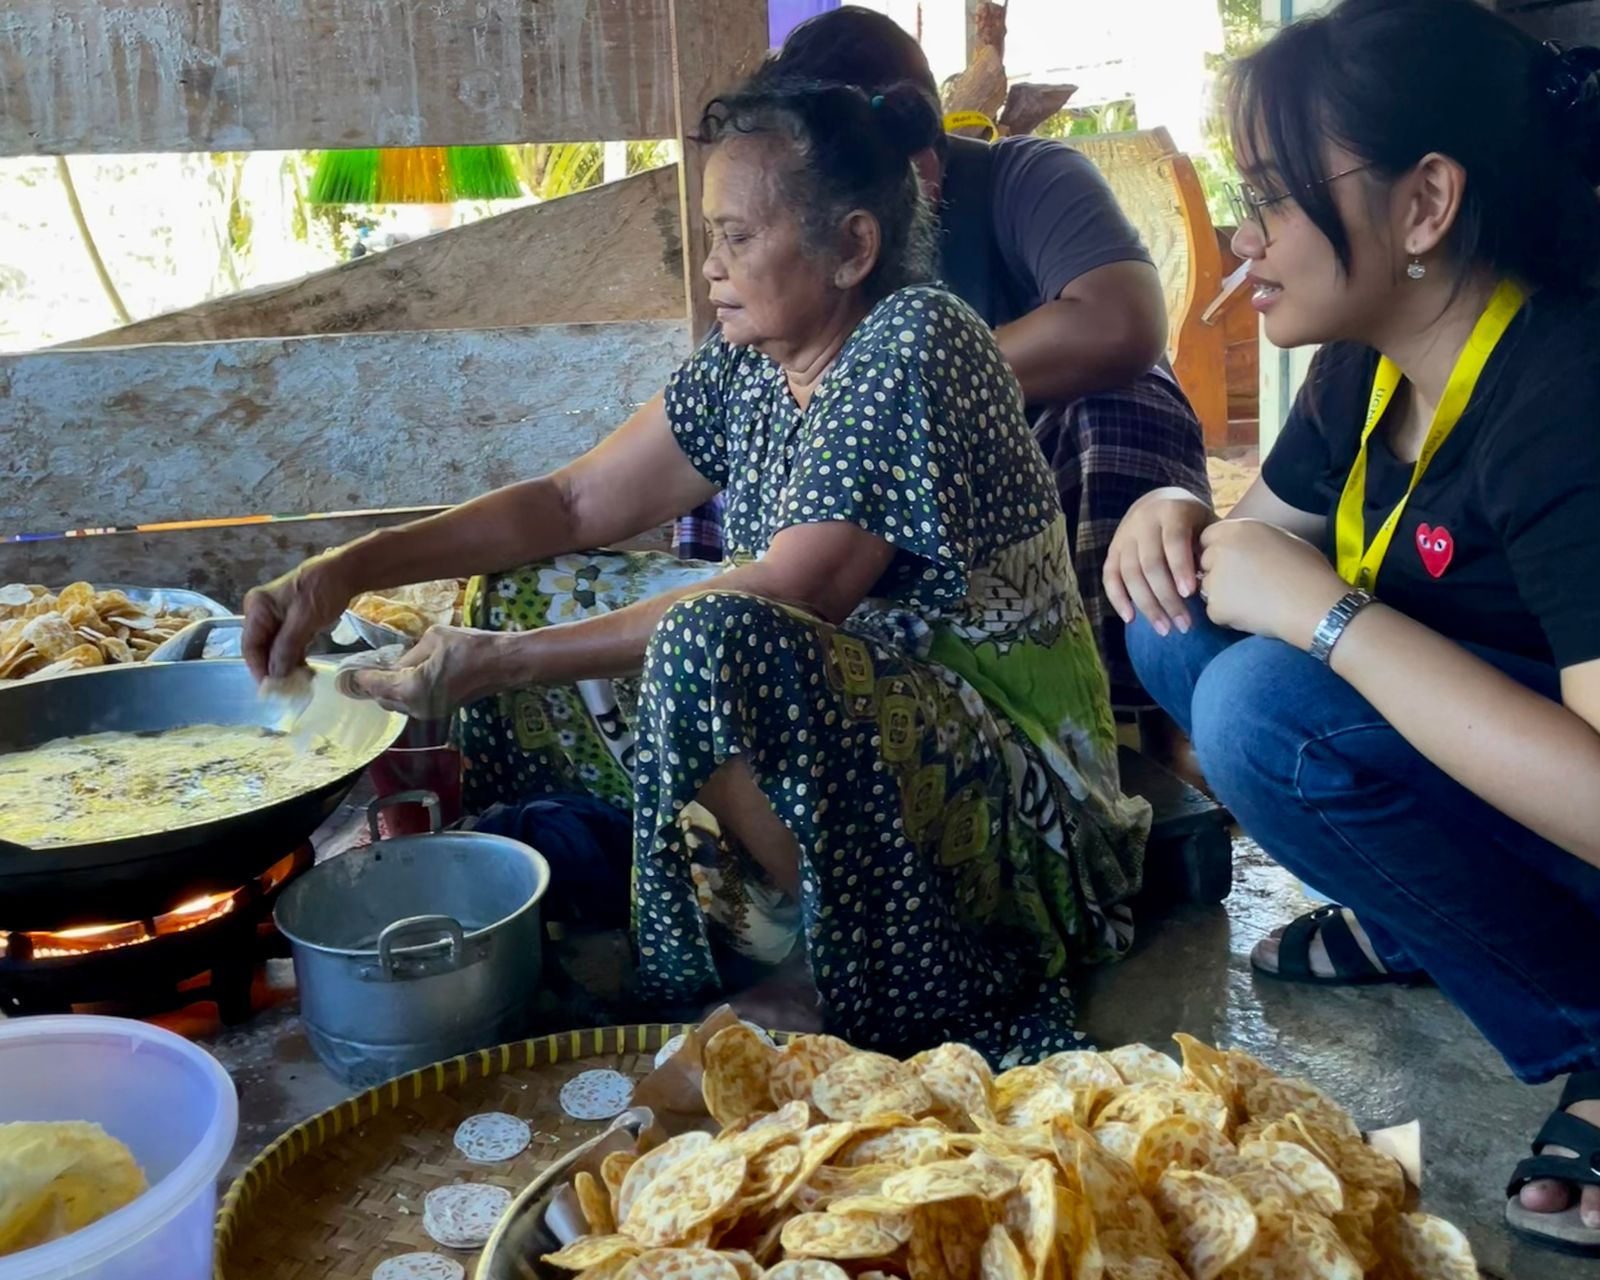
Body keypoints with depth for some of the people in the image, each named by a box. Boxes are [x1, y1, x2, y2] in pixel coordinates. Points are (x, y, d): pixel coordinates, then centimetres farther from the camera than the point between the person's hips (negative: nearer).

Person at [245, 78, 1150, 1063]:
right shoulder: (750, 361, 4)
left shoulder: (915, 345, -20)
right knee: (528, 592, 5)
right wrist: (349, 570, -2)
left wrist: (505, 663, -24)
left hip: (1007, 752, -8)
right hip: (840, 697, 8)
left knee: (714, 644, -36)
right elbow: (576, 503, 7)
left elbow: (784, 596, -26)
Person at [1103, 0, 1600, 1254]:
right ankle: (1418, 925, 11)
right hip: (1488, 767, 8)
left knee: (1270, 707, -27)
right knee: (1181, 621, -1)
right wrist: (1175, 517, -11)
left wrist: (1321, 610, -32)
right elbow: (1271, 537, 13)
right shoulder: (1369, 371, -3)